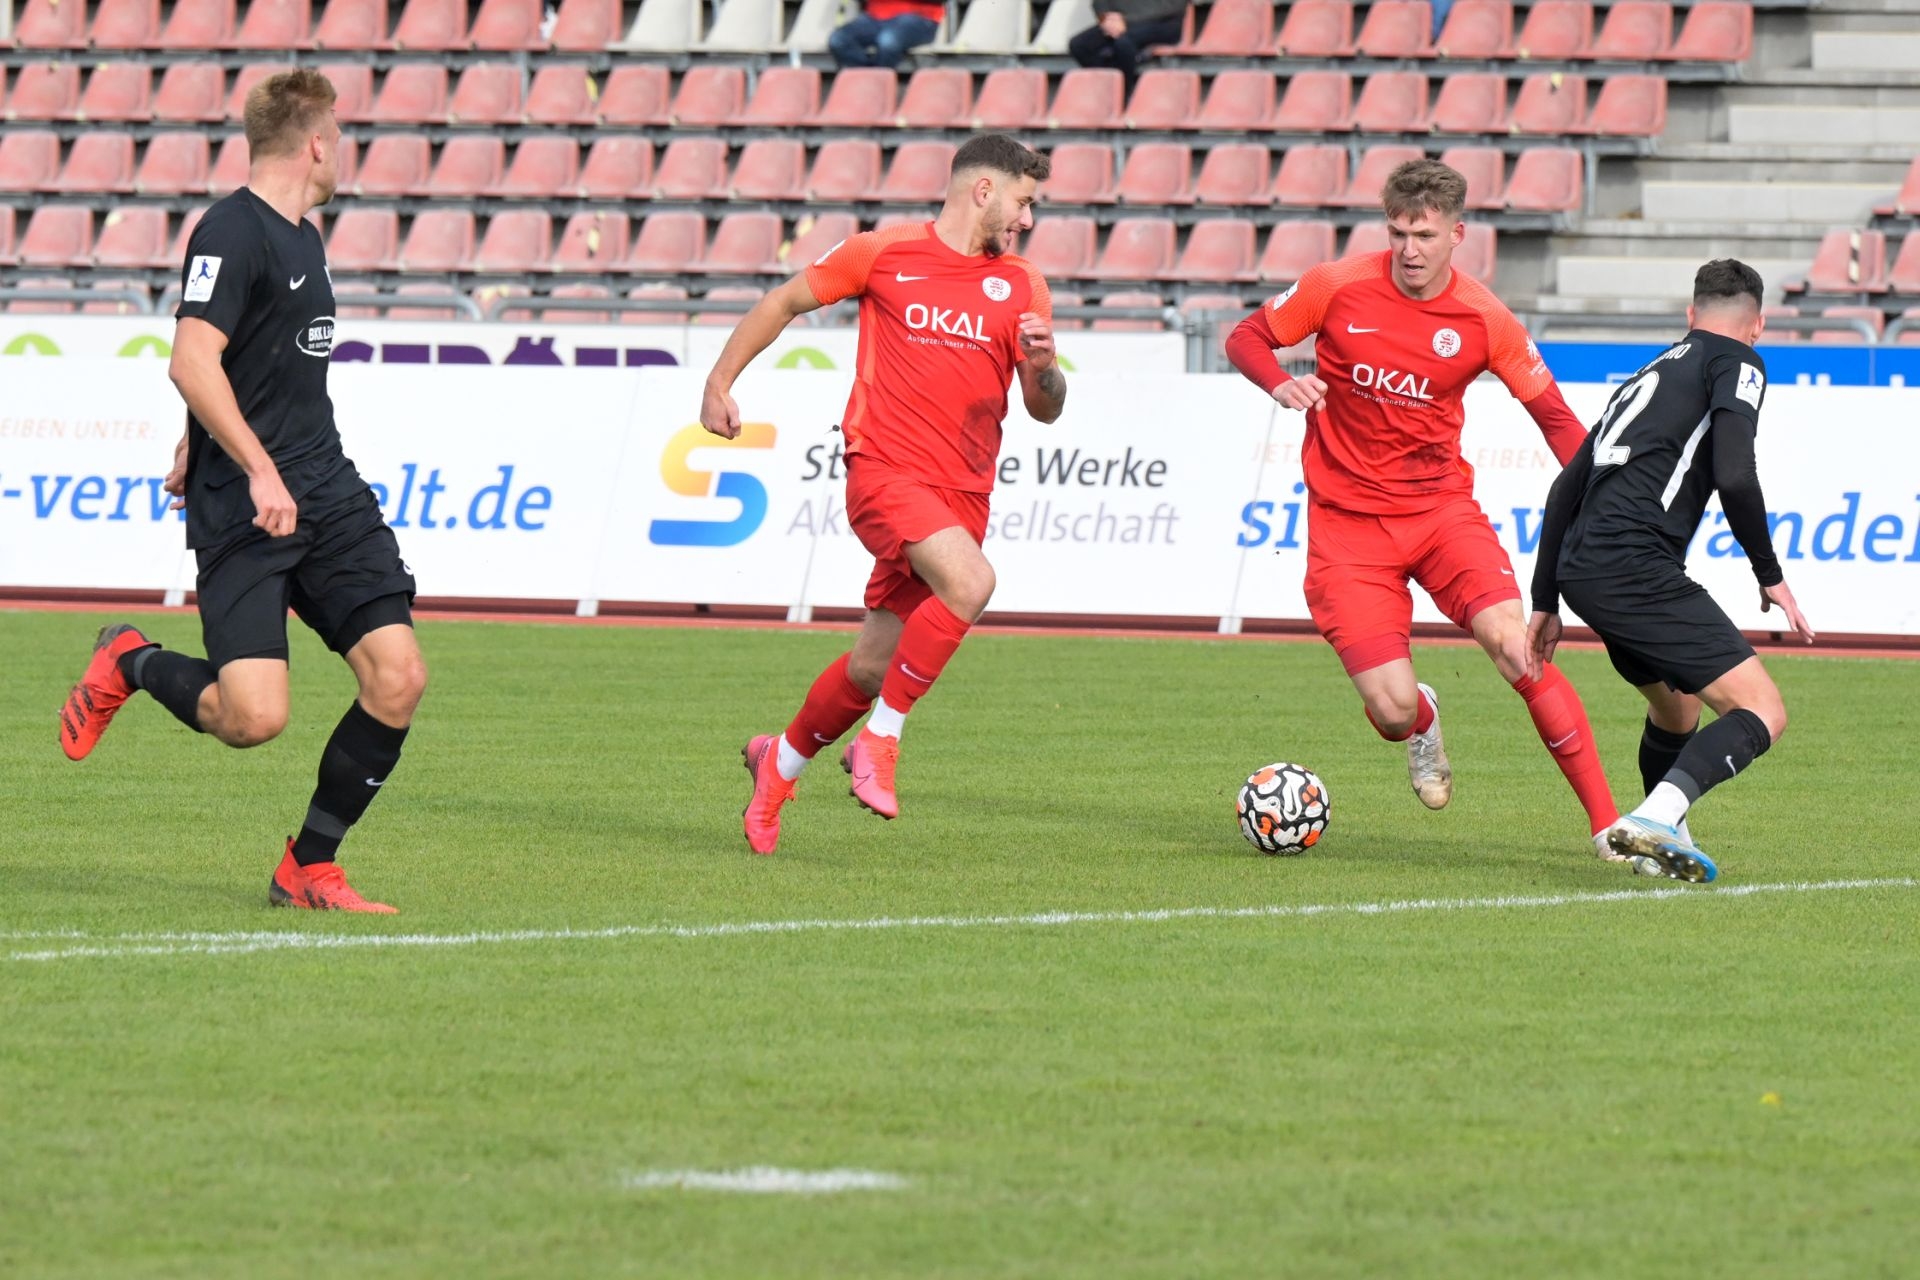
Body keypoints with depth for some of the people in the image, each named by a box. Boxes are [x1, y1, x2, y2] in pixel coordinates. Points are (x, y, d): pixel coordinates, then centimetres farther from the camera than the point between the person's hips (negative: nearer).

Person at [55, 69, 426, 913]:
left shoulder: (301, 240, 17)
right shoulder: (231, 234, -12)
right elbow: (193, 362, -22)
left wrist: (197, 446, 35)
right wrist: (259, 470, -26)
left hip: (326, 492, 8)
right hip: (243, 505, -8)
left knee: (398, 678, -6)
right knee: (254, 717, -17)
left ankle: (308, 871, 7)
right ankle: (128, 663, 15)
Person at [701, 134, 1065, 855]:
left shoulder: (1022, 287, 11)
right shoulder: (884, 254, 1)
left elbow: (1046, 409, 8)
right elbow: (785, 303, 13)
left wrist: (1042, 364, -14)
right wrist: (720, 379, 9)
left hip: (963, 492, 5)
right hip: (885, 467, -5)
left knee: (874, 666, 6)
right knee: (970, 581, -31)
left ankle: (779, 763, 32)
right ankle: (880, 739, -18)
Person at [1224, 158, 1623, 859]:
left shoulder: (1482, 319, -5)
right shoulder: (1339, 288, -7)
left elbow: (1553, 414, 4)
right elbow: (1245, 338, 5)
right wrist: (1281, 384, -17)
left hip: (1442, 507, 1)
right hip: (1349, 521, -1)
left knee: (1514, 645, -23)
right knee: (1393, 711, -12)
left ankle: (1606, 822, -14)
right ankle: (1422, 724, 31)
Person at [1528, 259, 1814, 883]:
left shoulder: (1651, 373, 29)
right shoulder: (1737, 363, 5)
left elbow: (1567, 487, 30)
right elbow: (1734, 477, -11)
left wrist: (1545, 603, 34)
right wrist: (1771, 577, 1)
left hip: (1581, 570, 8)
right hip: (1635, 567, -8)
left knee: (1676, 706, 32)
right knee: (1762, 713, -10)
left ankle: (1662, 843, 35)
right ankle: (1656, 817, -30)